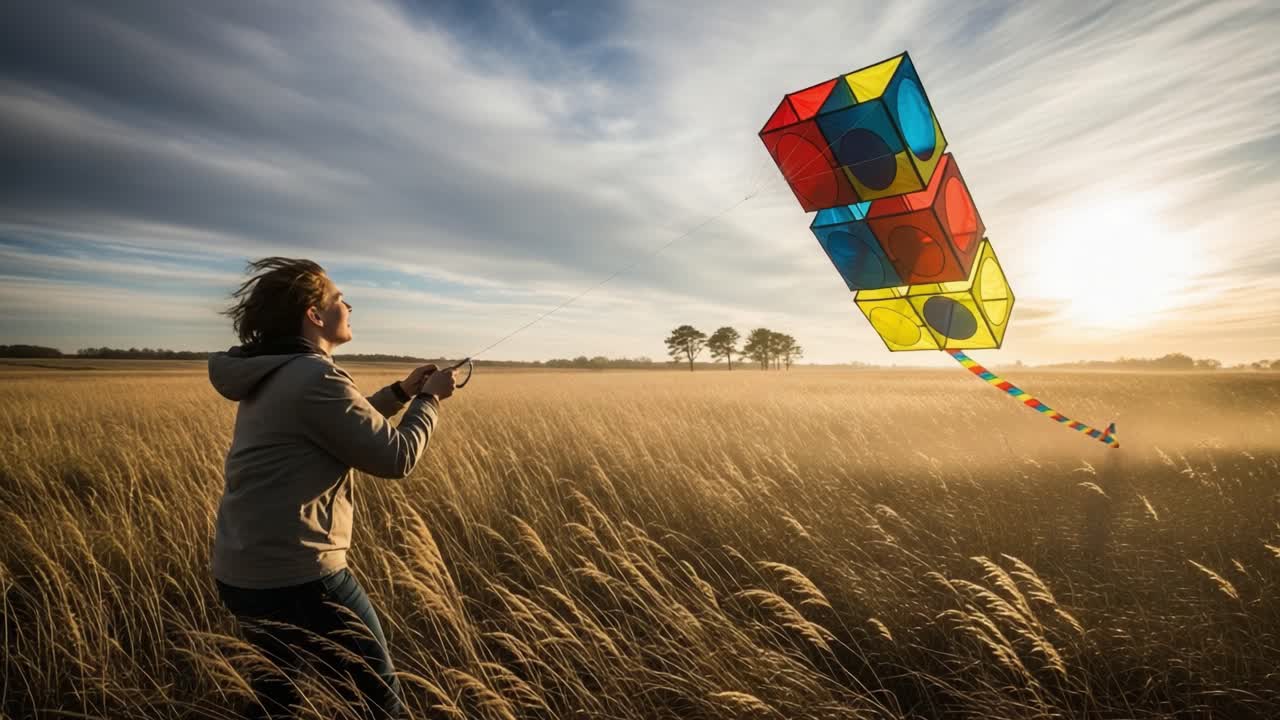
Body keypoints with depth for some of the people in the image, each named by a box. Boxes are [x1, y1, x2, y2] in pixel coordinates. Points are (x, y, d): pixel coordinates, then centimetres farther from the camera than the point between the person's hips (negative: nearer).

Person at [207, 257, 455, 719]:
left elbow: (345, 428, 22)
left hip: (239, 574, 10)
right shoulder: (316, 377, -20)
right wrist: (429, 399, -3)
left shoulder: (269, 375, 9)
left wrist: (401, 392, 16)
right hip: (296, 579, -10)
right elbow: (396, 457, -17)